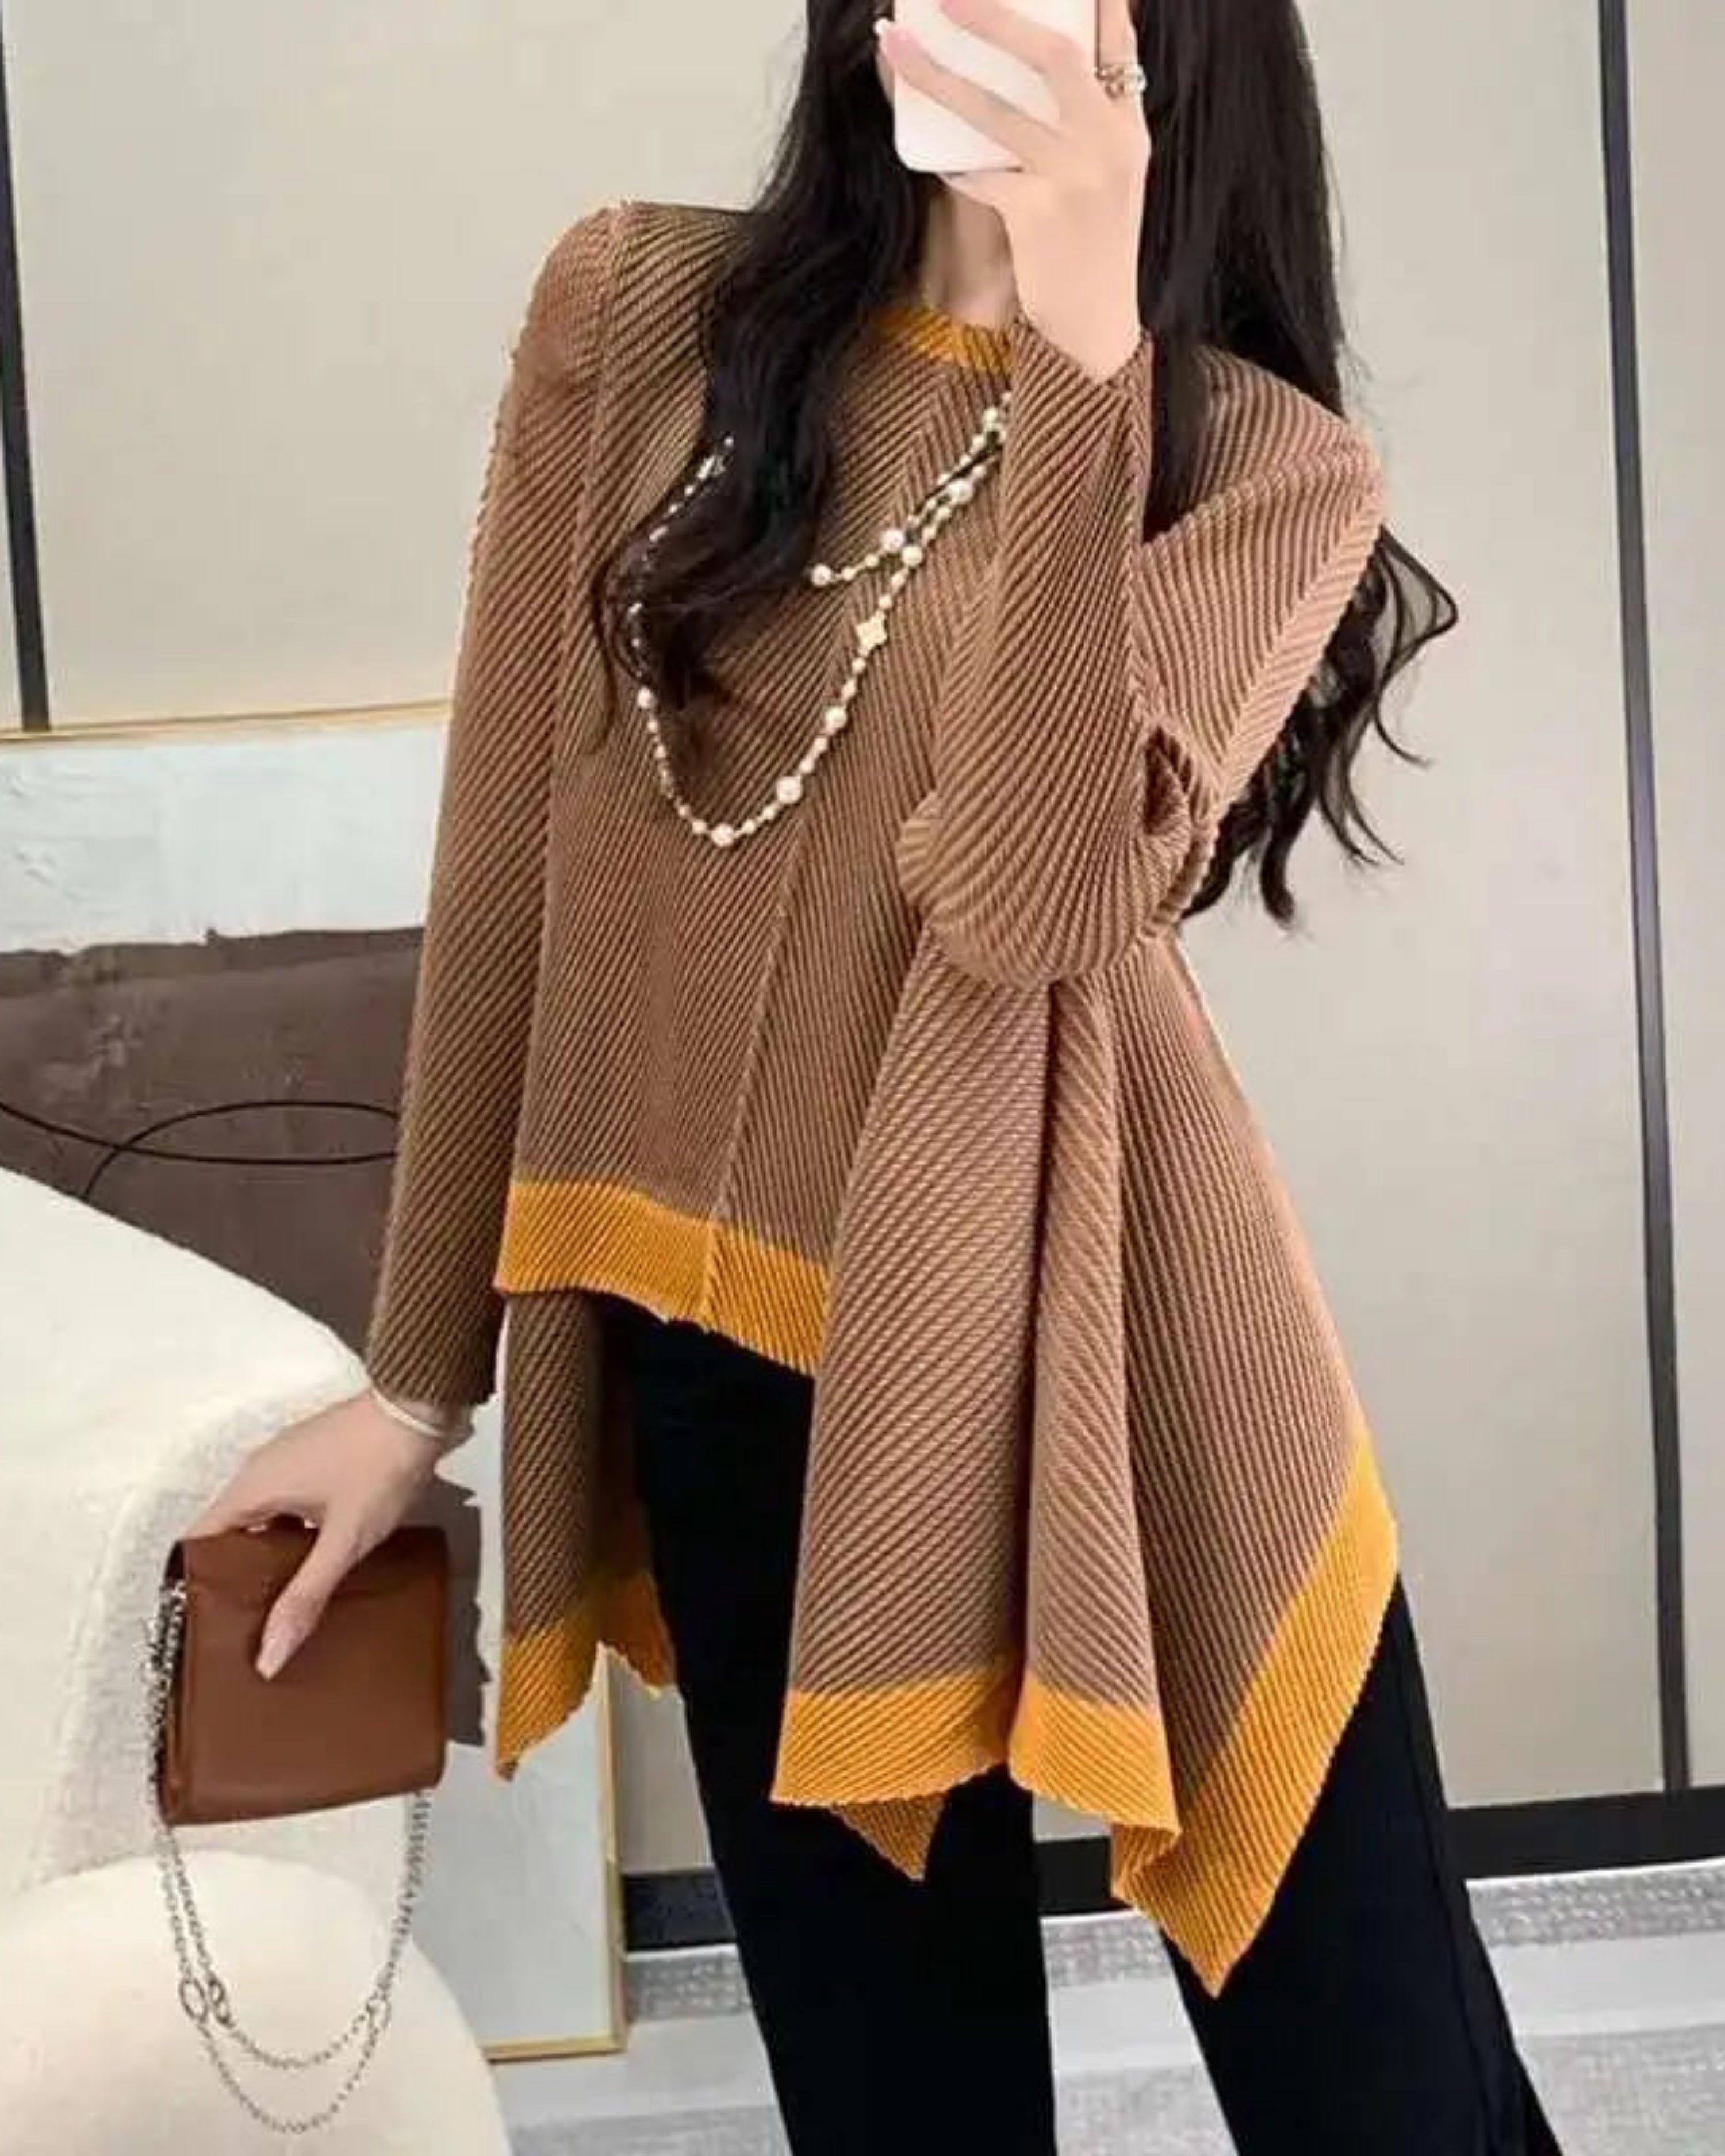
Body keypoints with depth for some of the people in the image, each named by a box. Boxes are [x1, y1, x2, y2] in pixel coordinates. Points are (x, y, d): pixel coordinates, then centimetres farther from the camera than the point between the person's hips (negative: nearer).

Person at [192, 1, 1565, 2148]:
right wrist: (418, 1366, 6)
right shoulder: (634, 313, 3)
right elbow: (508, 866, 3)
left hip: (1095, 1345, -1)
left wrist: (1082, 348, -23)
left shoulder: (1264, 458, -2)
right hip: (720, 1355, 2)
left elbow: (1022, 892, -19)